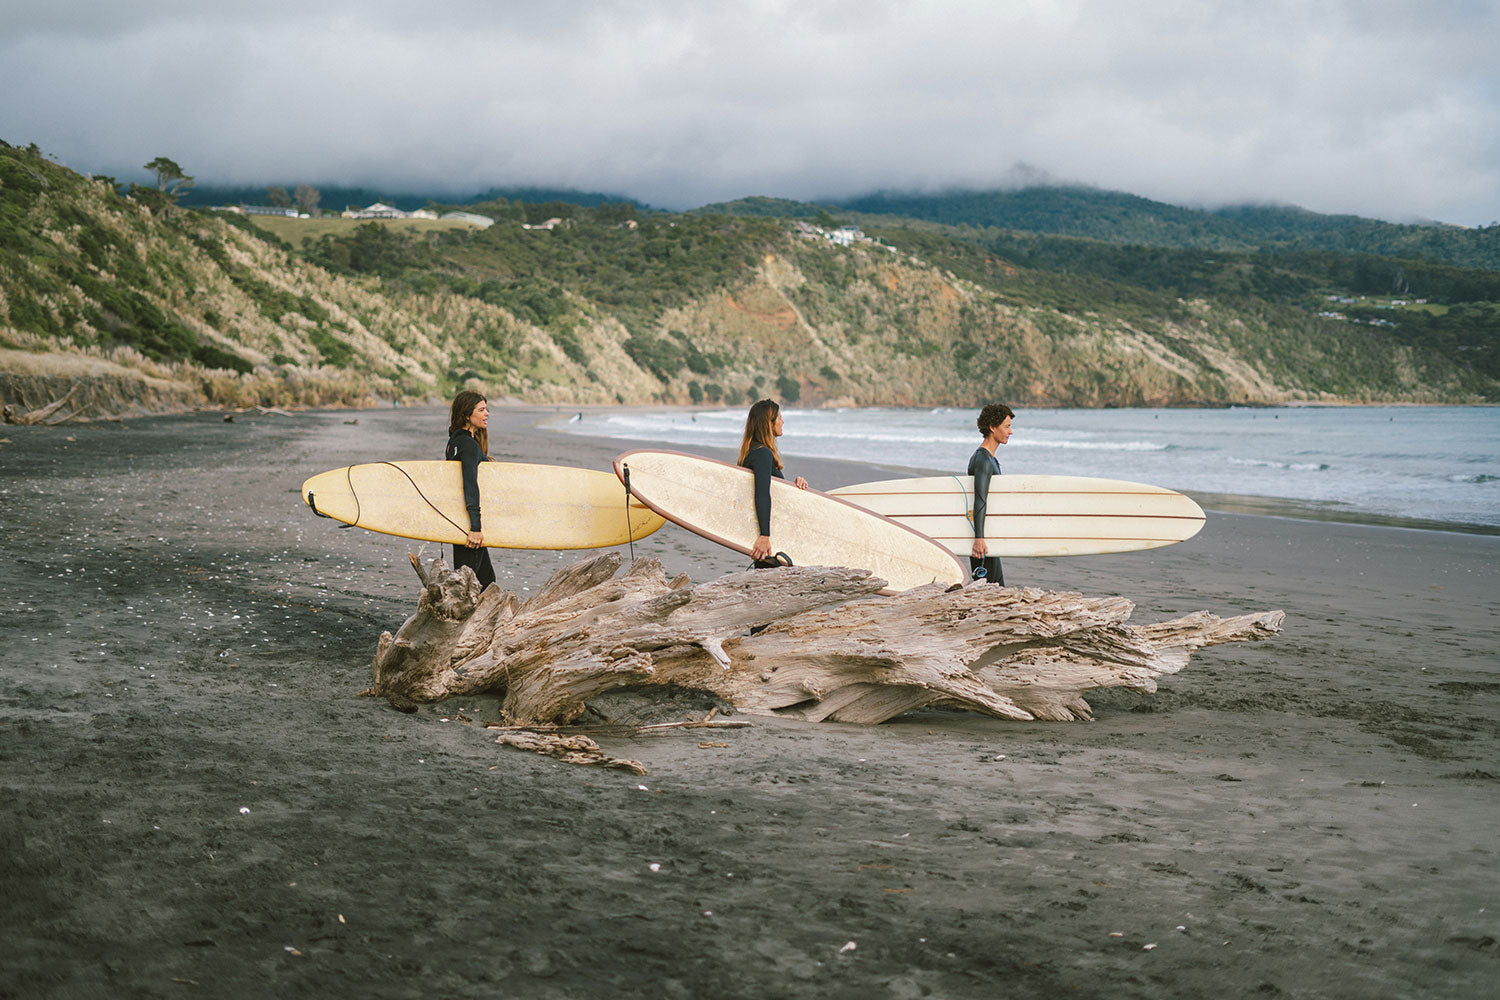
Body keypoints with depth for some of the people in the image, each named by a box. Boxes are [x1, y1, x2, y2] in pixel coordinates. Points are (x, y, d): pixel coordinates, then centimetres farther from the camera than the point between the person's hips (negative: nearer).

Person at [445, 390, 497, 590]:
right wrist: (475, 527, -32)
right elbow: (470, 484, -27)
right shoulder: (469, 445, -17)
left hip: (459, 522, 10)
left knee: (486, 580, 14)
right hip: (466, 521, -10)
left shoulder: (456, 440, 14)